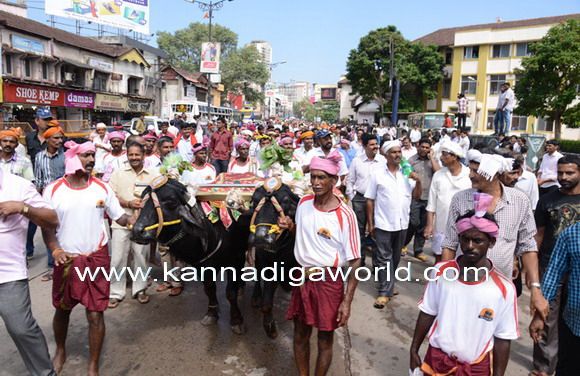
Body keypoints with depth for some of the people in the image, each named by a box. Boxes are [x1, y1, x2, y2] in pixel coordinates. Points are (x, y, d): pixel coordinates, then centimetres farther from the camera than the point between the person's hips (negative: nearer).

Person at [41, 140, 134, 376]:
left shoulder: (102, 188, -2)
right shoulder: (53, 190, -4)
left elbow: (119, 216, -1)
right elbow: (46, 225, -1)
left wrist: (133, 221, -22)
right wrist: (55, 250, -17)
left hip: (97, 258, 0)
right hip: (66, 260, 1)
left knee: (95, 314, 2)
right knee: (62, 310, 20)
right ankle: (60, 352, 48)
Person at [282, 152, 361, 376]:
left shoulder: (345, 215, -17)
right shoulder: (303, 203, -1)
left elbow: (354, 261, -13)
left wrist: (347, 301, -15)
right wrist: (290, 226, -4)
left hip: (329, 282, -5)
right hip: (302, 278, 5)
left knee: (325, 340, 10)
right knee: (300, 335, 18)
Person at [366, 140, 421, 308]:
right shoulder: (377, 175, -5)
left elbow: (416, 195, 7)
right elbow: (370, 200, -3)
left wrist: (418, 181, -12)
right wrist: (370, 223, -4)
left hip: (402, 223, 4)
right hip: (383, 223, -4)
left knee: (395, 257, 16)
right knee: (384, 257, 0)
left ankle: (388, 284, 35)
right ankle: (385, 292, 6)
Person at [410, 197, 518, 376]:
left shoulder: (504, 288, -14)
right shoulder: (441, 271, -9)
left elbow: (503, 339, -6)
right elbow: (428, 313, 1)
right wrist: (414, 350, 5)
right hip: (437, 359, 1)